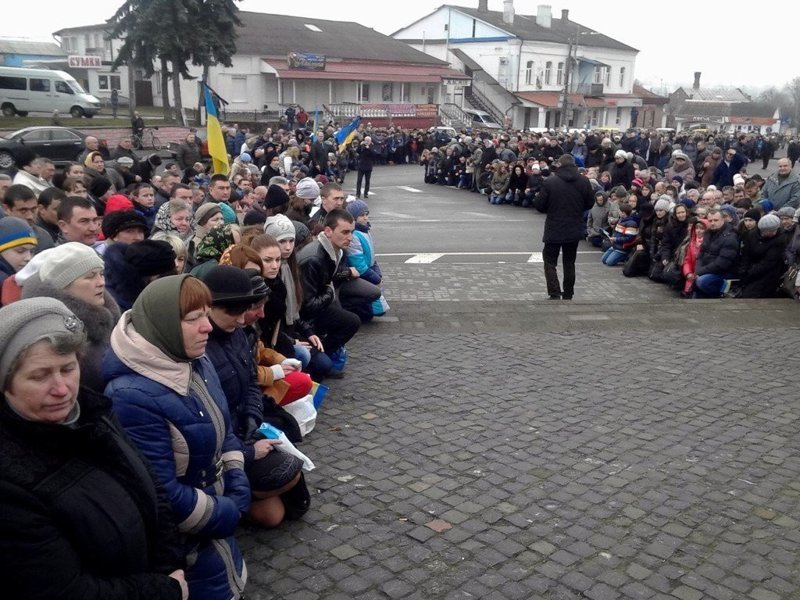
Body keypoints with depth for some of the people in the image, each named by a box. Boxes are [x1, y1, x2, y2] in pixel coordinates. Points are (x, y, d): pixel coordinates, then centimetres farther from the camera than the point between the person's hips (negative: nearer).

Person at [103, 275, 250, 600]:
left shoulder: (195, 362, -4)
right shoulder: (133, 396, -32)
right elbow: (161, 494, -30)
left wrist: (237, 486, -6)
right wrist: (228, 513, -17)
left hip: (214, 504, 8)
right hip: (181, 535, -8)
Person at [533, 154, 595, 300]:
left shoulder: (549, 182, -14)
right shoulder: (584, 182, -4)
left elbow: (538, 205, -10)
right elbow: (589, 203, 5)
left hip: (554, 229, -3)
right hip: (575, 230, 3)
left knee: (550, 262, 6)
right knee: (569, 263, 16)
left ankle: (555, 295, -7)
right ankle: (568, 295, 22)